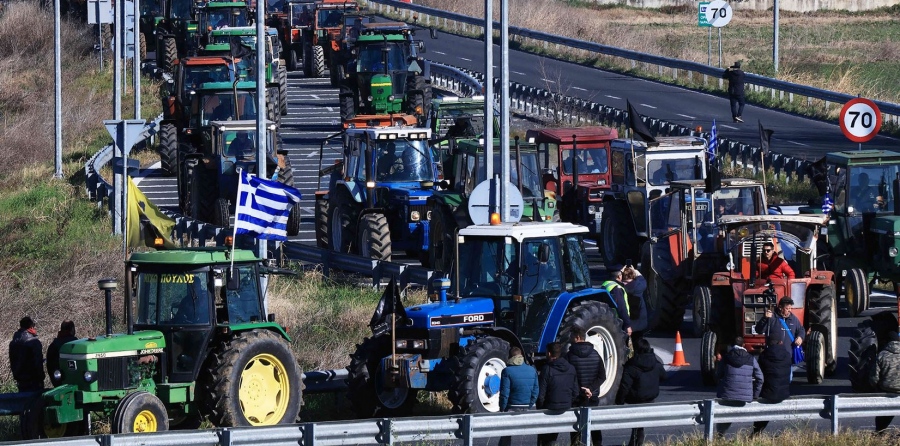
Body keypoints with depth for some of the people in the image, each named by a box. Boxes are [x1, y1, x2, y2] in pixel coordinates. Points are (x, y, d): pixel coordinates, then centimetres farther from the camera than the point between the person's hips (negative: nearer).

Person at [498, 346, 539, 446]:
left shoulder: (507, 371, -11)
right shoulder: (532, 370, 3)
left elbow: (505, 393, -12)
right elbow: (536, 391, 5)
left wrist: (502, 409, -2)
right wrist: (530, 406, 14)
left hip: (512, 408, -4)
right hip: (527, 408, 4)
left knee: (505, 437, 6)